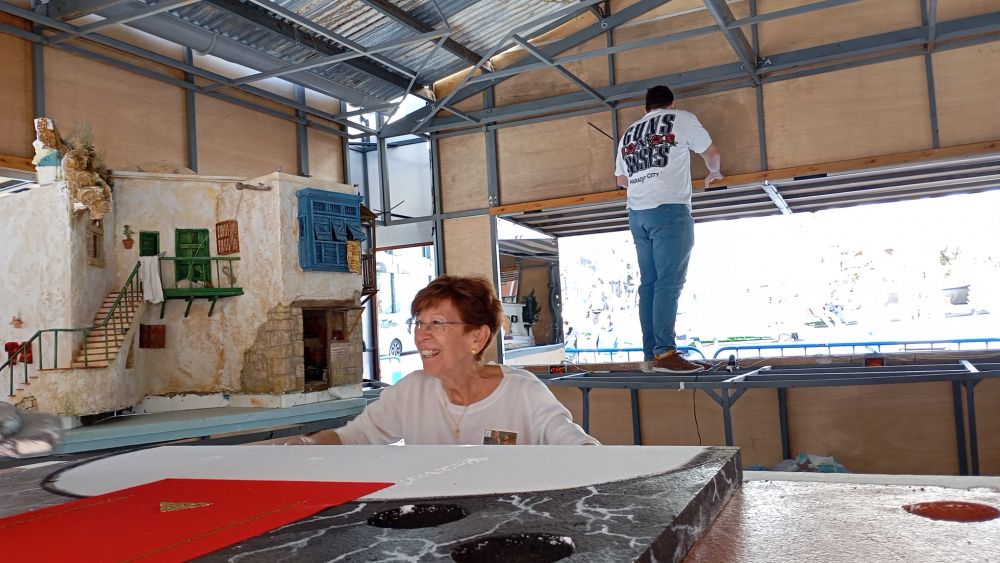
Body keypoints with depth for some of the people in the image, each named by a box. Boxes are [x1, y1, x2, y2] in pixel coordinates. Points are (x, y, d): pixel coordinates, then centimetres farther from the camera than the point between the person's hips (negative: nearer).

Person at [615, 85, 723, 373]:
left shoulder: (628, 133, 22)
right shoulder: (681, 118, 8)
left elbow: (621, 180, 27)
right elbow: (712, 153, 16)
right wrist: (714, 173, 37)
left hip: (637, 214, 6)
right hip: (669, 210, -5)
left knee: (649, 284, 5)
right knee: (669, 283, -11)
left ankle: (651, 354, 3)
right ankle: (665, 352, -17)